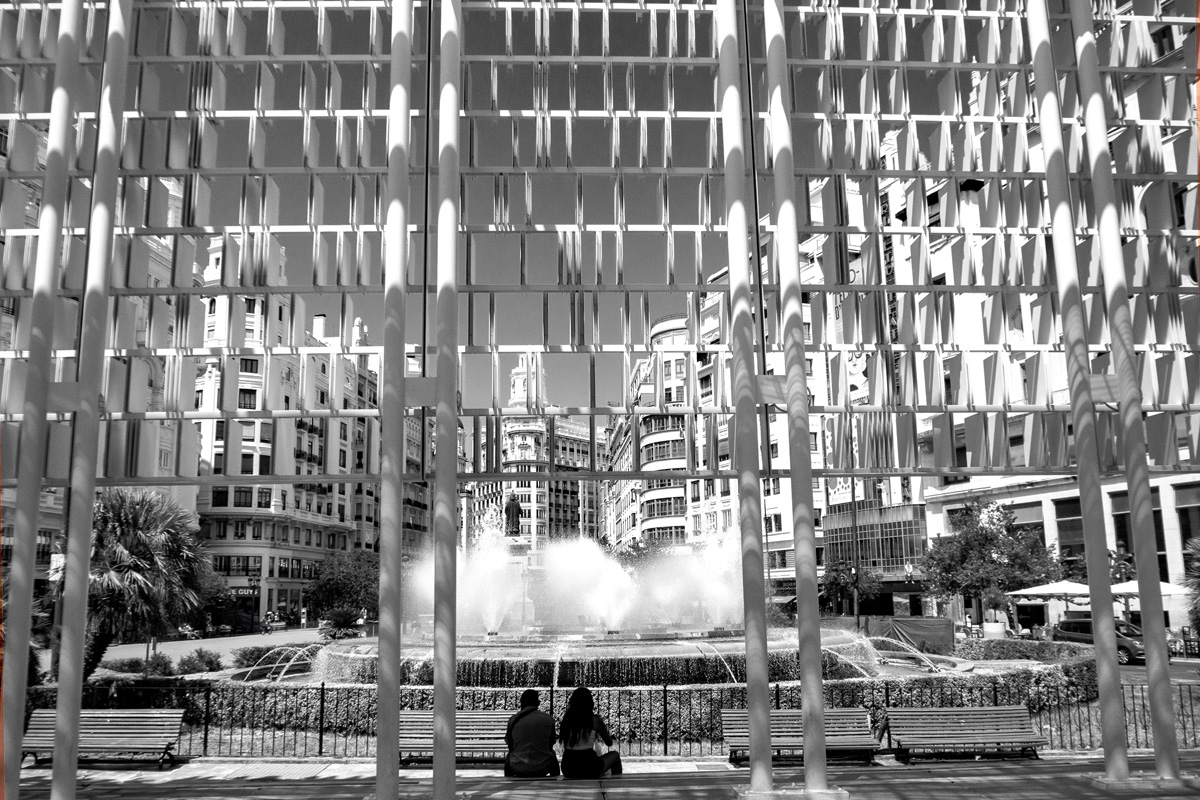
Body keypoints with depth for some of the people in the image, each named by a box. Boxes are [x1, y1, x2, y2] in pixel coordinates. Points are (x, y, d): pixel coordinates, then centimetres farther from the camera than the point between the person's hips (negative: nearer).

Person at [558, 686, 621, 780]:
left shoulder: (566, 719, 0)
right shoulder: (595, 720, -8)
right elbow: (609, 743, 5)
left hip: (568, 770, 4)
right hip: (589, 769, -4)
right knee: (615, 755, 24)